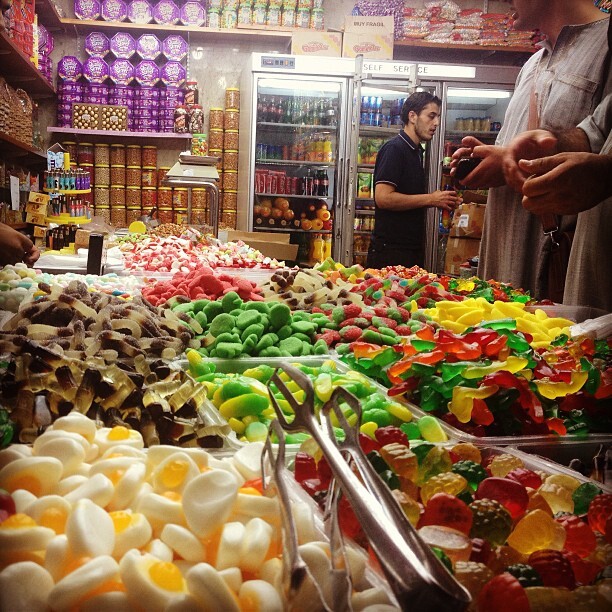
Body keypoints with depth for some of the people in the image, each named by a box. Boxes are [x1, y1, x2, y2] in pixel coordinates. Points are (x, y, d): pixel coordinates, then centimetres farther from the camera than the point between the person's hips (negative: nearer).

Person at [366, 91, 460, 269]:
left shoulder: (416, 152, 18)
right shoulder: (394, 149, -11)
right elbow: (383, 198, -22)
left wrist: (441, 201, 8)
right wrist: (431, 199, -15)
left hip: (413, 249, 9)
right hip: (390, 250, -9)